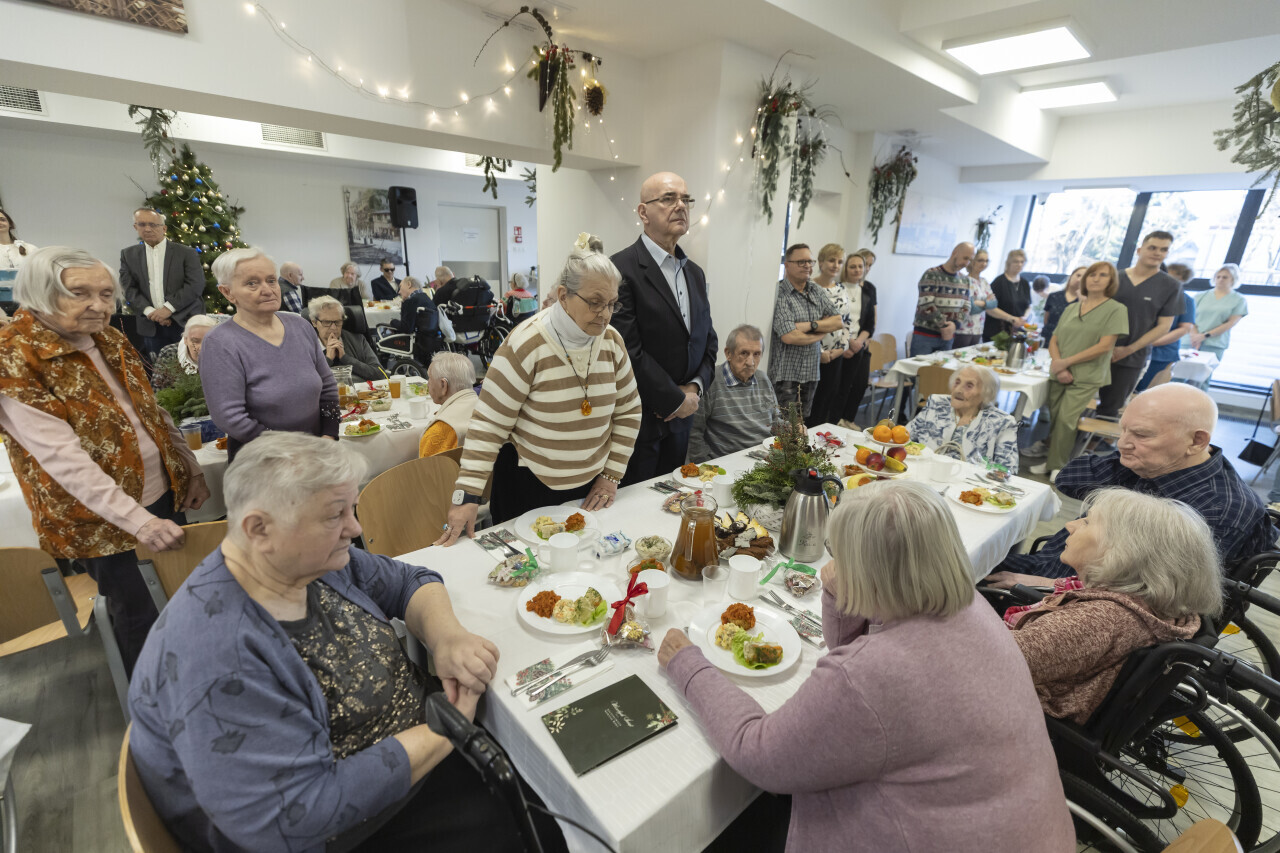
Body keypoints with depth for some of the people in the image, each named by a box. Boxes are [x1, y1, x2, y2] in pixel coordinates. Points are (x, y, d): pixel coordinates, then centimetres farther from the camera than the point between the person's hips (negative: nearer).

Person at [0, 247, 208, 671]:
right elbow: (63, 457, -26)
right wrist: (137, 520, -31)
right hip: (99, 520, -6)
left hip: (165, 493, 6)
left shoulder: (110, 340, 3)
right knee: (137, 615, 11)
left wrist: (190, 467, 7)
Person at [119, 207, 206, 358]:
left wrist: (168, 308, -13)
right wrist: (149, 312, -10)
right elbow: (128, 288, 7)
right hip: (151, 327, 3)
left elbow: (196, 284, -7)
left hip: (185, 322, -3)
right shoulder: (128, 255, 12)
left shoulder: (186, 252, 1)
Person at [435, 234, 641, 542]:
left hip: (590, 487, 5)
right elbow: (489, 423, -18)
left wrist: (611, 475, 1)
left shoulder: (612, 341, -3)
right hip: (528, 486, -4)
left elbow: (628, 411, 5)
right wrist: (467, 495, -22)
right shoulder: (526, 345, -19)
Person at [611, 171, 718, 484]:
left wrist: (695, 388, -3)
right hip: (639, 420, -7)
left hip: (681, 419, 7)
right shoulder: (621, 269, -13)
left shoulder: (695, 273, 13)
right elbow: (629, 350, -20)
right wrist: (676, 400, -13)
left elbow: (708, 339, 15)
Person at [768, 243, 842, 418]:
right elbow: (789, 337, -21)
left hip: (811, 373, 7)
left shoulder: (817, 292, 11)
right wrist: (821, 333, -3)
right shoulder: (779, 294, -13)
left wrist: (810, 325, -13)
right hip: (785, 375, -7)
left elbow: (838, 321, 6)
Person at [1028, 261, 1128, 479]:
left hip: (1086, 377, -4)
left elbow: (1105, 346, -10)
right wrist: (1058, 365, -8)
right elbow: (1054, 340, 9)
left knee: (1066, 419, -12)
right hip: (1060, 375, 4)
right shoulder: (1071, 308, 13)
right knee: (1054, 418, 5)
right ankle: (1051, 459, 17)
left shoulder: (1116, 309, -2)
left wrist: (1066, 362, -12)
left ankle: (1058, 465, 1)